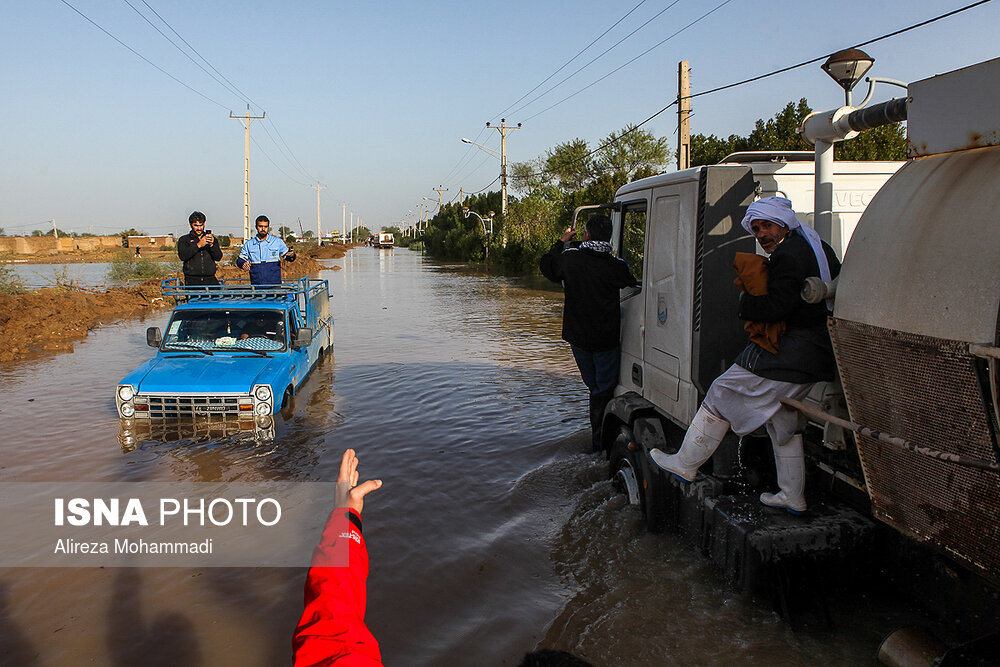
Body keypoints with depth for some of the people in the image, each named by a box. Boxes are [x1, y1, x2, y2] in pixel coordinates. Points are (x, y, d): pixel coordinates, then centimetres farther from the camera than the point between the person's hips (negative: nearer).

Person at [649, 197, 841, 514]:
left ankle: (685, 464, 10)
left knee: (722, 397, 1)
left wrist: (745, 300, -10)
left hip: (783, 358, -10)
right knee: (784, 421, 21)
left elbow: (774, 308, -28)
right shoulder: (818, 248, 14)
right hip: (815, 357, 10)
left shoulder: (788, 256, -18)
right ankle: (792, 496, 26)